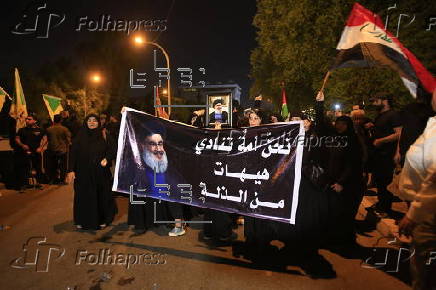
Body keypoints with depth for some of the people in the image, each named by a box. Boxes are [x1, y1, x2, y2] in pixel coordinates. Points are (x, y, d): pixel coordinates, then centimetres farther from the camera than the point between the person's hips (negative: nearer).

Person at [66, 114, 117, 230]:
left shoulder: (104, 135, 2)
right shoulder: (80, 136, 3)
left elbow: (111, 150, 0)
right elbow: (73, 153, -1)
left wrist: (106, 159, -20)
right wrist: (71, 170, -8)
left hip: (100, 172, 0)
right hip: (83, 172, 0)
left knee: (101, 195, 7)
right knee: (84, 196, 7)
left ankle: (102, 220, 23)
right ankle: (82, 221, 23)